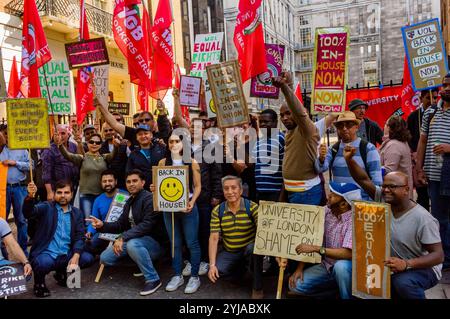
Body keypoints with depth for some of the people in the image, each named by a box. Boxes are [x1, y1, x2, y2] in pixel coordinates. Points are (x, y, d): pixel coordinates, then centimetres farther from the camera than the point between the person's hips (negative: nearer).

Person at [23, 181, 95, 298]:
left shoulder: (77, 213, 8)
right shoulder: (46, 207, -1)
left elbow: (79, 237, 2)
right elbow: (28, 212, -21)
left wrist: (75, 256, -15)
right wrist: (30, 196, -42)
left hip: (66, 255, 4)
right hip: (46, 254, -4)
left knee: (88, 258, -18)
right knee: (44, 263, -36)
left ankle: (62, 273, 14)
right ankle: (39, 282, 3)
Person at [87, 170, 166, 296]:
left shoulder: (150, 199, -16)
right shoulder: (129, 202, 14)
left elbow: (146, 225, -27)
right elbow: (120, 224, 13)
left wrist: (122, 238, -31)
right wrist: (102, 225, -5)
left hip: (153, 242, -9)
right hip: (133, 239, 9)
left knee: (132, 244, -38)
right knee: (105, 258, 1)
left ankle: (153, 279, -20)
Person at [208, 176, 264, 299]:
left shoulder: (252, 207, -12)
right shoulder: (217, 211, -5)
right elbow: (214, 238, -8)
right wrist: (212, 264, -18)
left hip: (249, 250, -3)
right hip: (229, 252, 3)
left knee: (253, 247, -36)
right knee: (215, 272, -19)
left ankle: (257, 288, -13)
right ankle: (239, 269, 17)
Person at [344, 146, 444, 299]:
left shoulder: (422, 219, -21)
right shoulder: (383, 200, -5)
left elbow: (438, 255, -20)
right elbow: (363, 180, -9)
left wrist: (406, 264, -36)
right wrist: (349, 159, -27)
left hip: (423, 268, -6)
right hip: (394, 267, 6)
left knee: (403, 283, -36)